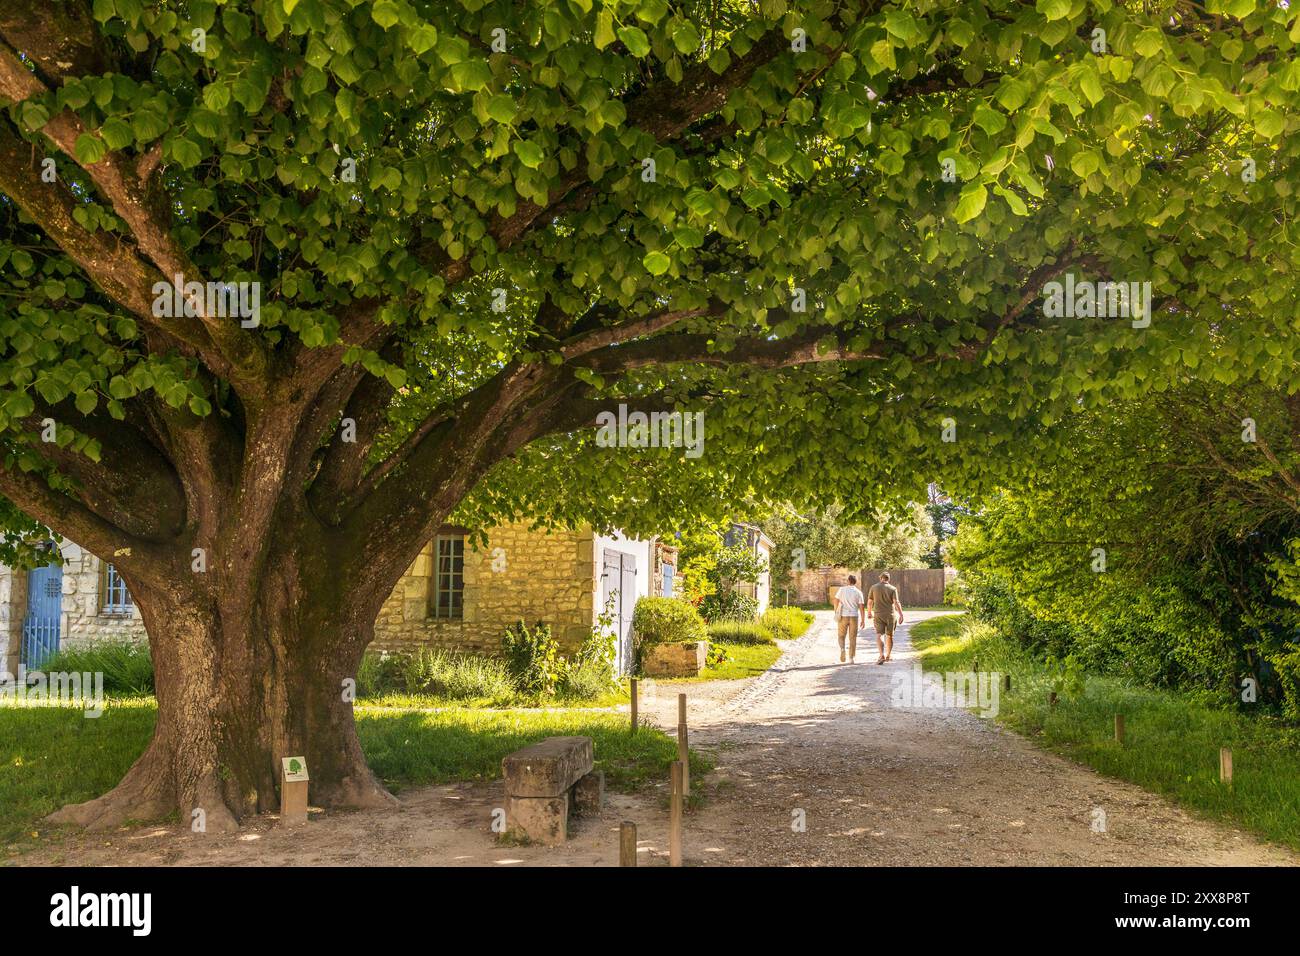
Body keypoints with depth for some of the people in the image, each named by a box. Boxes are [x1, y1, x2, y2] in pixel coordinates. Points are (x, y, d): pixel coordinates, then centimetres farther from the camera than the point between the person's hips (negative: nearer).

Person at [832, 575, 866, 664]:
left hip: (843, 616, 0)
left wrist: (836, 612, 12)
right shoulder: (858, 593, -2)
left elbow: (836, 601, -2)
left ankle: (842, 649, -15)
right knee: (852, 638, 7)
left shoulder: (842, 590, -1)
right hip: (854, 616, 0)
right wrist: (863, 620, 0)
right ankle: (851, 658, 4)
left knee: (842, 636, 14)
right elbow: (862, 607, -5)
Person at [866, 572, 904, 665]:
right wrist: (901, 615, -12)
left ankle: (882, 655, -26)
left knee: (879, 635, -7)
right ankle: (888, 655, 28)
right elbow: (896, 602, -12)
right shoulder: (893, 589, -2)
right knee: (889, 636, 15)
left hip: (878, 615, -1)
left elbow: (869, 602, 6)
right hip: (890, 615, 1)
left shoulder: (874, 587, 2)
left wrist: (869, 612, 21)